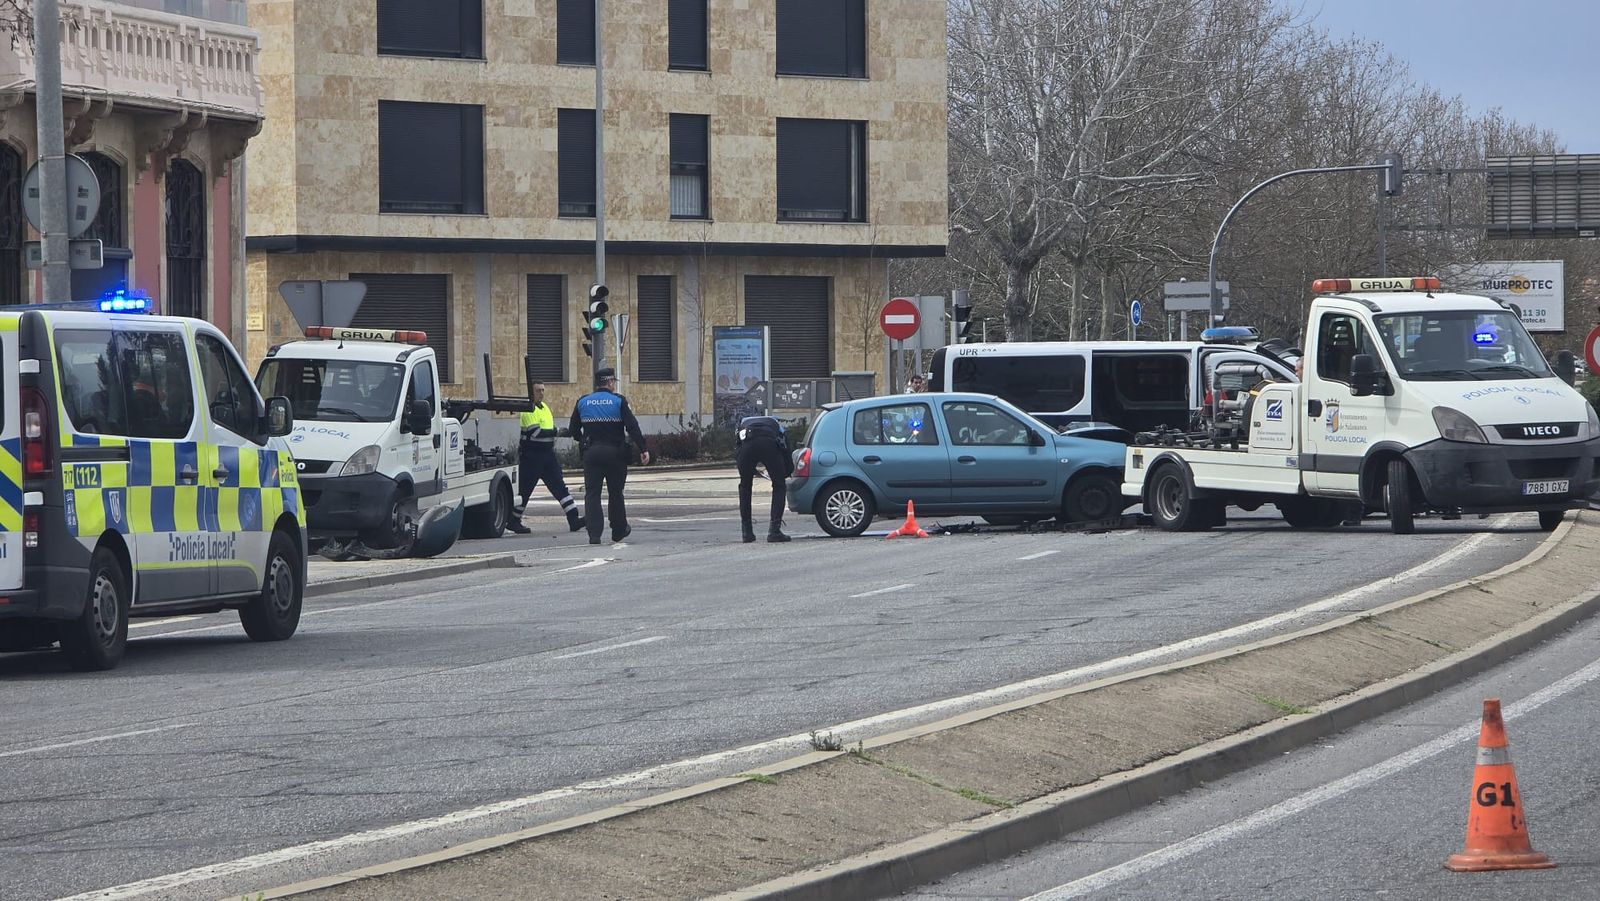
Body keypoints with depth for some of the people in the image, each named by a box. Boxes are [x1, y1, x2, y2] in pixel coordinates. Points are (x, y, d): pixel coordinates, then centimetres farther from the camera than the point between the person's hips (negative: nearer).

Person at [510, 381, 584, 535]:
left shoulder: (544, 407, 16)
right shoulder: (528, 410, -12)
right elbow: (534, 432, -23)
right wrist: (557, 432, -21)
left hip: (547, 455, 8)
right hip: (531, 457, -8)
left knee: (560, 487, -1)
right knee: (524, 489, 0)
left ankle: (574, 519, -8)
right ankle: (513, 521, 12)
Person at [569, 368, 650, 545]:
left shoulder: (583, 402, 6)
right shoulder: (618, 401, -3)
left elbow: (573, 429, 10)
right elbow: (632, 427, -11)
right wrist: (643, 449, -12)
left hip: (591, 453, 1)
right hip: (614, 453, -1)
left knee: (592, 494, 1)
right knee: (615, 493, 13)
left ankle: (594, 534, -11)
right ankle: (619, 530, 24)